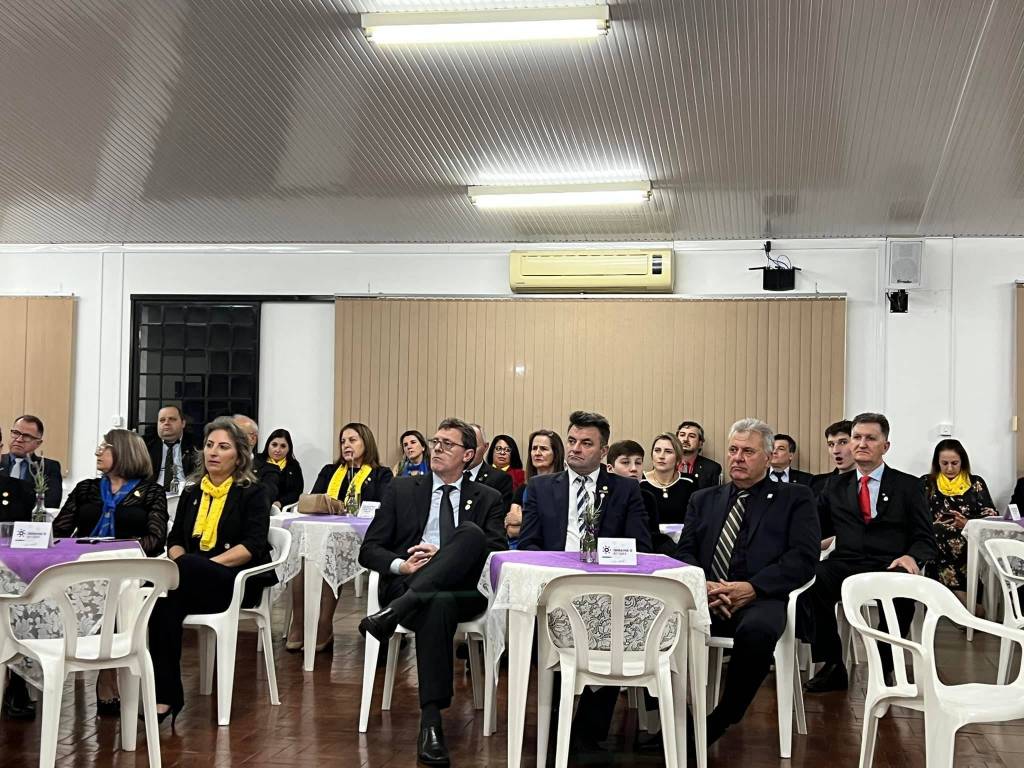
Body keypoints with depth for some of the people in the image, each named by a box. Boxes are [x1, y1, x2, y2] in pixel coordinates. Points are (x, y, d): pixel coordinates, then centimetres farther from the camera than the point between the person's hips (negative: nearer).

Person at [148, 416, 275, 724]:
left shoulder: (254, 493, 4)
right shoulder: (191, 493, 21)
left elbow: (253, 547, -8)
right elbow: (174, 539, 16)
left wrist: (208, 563, -19)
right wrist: (178, 559, -8)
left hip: (238, 582, -4)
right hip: (193, 583, 4)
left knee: (185, 568, -34)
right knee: (167, 606, -32)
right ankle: (166, 696, -32)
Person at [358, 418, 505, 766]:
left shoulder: (487, 499, 16)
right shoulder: (402, 490, 17)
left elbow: (496, 555, 4)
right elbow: (368, 550, 12)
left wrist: (444, 556, -11)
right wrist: (401, 565, -10)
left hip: (463, 590, 1)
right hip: (406, 585, -1)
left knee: (471, 532, -30)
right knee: (439, 604, -39)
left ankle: (393, 612, -37)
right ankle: (430, 721, -38)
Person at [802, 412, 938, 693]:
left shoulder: (908, 486, 13)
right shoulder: (836, 486, 21)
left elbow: (925, 539, 7)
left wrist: (911, 556, -16)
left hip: (889, 567, -2)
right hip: (844, 563, 2)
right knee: (810, 580, -32)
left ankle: (884, 668, -17)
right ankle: (832, 666, -17)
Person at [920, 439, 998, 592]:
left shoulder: (976, 483, 15)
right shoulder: (926, 483, 15)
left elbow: (991, 517, 7)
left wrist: (968, 524, -12)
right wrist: (934, 525, -11)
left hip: (970, 550, 0)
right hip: (938, 553, 0)